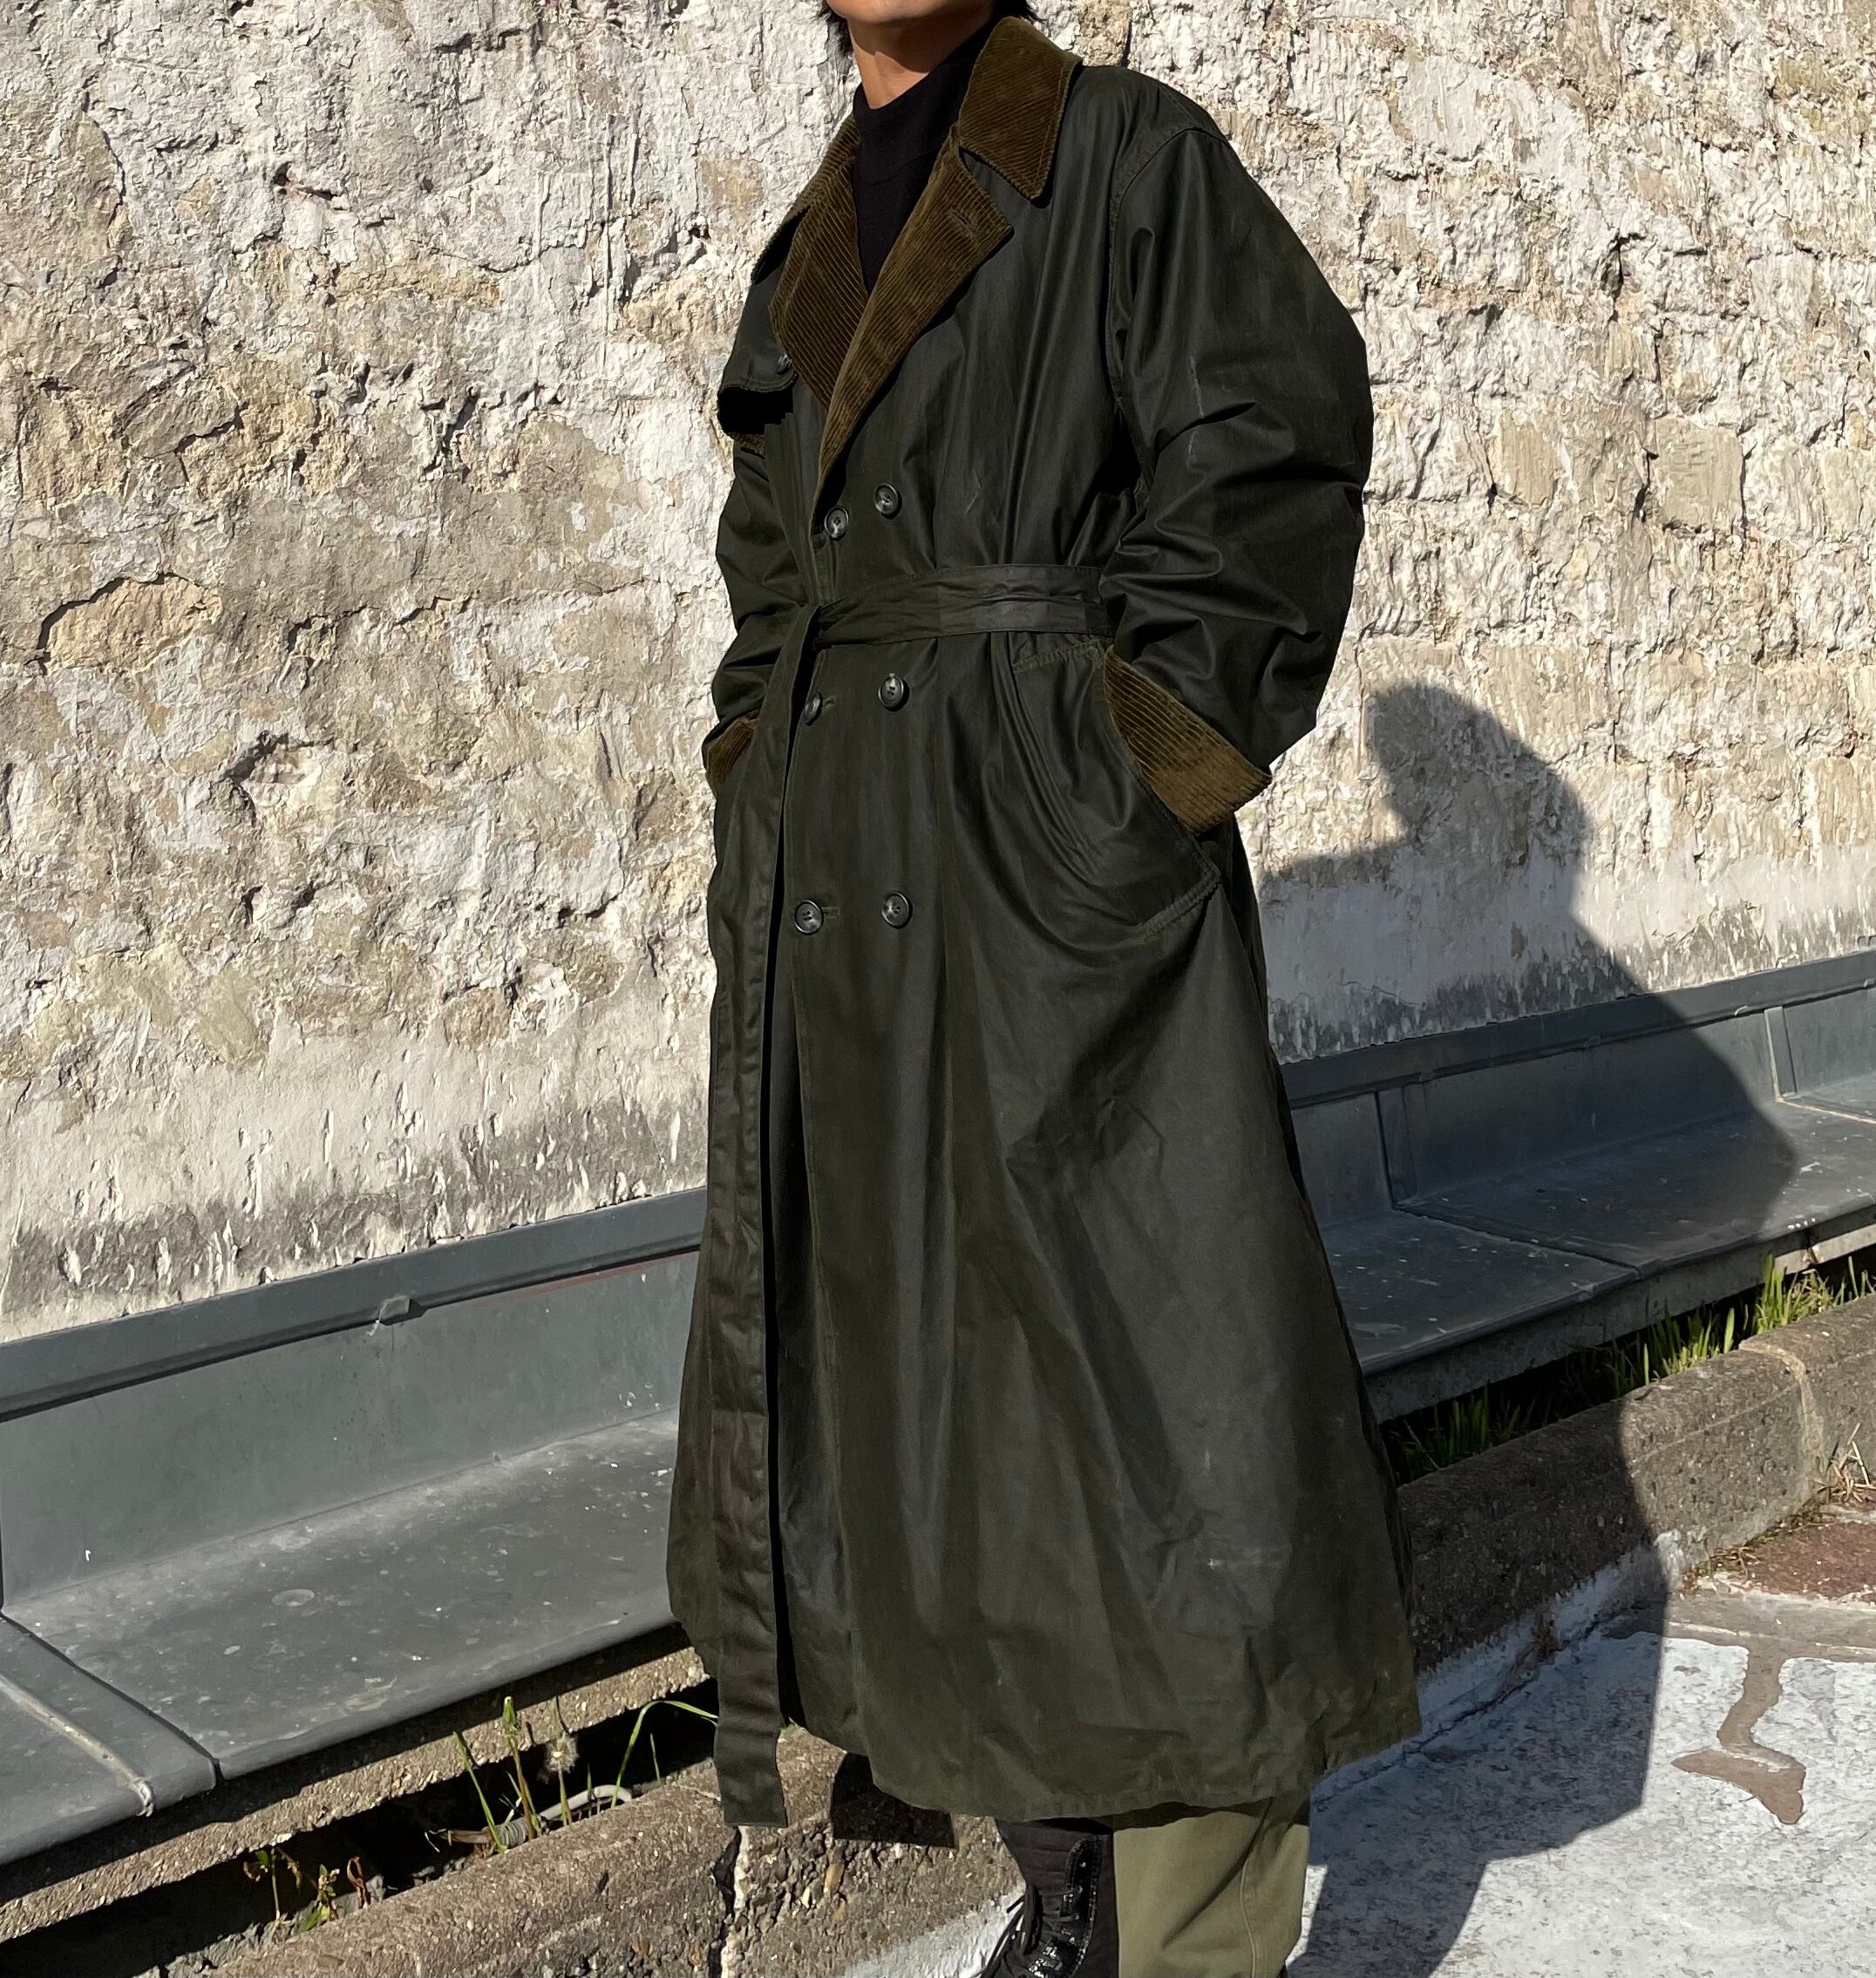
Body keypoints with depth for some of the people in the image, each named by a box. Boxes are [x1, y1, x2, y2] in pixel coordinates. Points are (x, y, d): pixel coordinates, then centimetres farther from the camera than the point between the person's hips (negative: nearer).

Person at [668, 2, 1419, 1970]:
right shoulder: (815, 244, 20)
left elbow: (1265, 465, -8)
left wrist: (1138, 777, -15)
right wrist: (768, 810, 10)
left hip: (1055, 852, -6)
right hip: (845, 884, 7)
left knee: (1133, 1377, -10)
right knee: (905, 1376, 8)